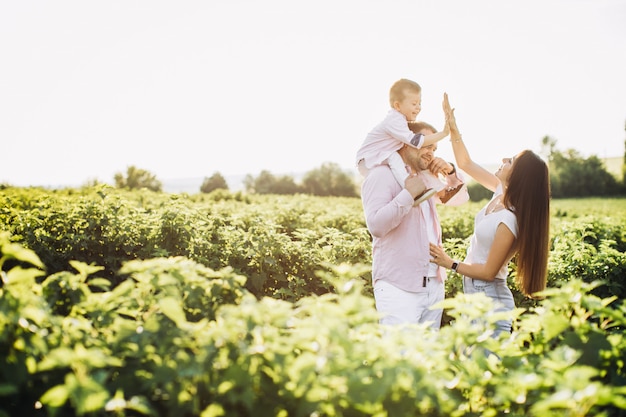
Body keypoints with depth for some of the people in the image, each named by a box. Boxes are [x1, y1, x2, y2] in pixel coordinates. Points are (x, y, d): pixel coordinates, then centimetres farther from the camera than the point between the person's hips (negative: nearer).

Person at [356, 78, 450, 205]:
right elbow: (416, 141, -30)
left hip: (378, 159, 10)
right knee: (394, 157, -32)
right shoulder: (394, 121, -24)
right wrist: (442, 134, -30)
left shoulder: (399, 119, 8)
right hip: (367, 161, -10)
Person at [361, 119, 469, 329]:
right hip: (399, 288, -8)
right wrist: (408, 194, -18)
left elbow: (460, 197, 28)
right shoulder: (382, 175, -7)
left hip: (434, 285, 8)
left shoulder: (426, 179, 19)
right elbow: (376, 225, -20)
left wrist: (450, 172, 10)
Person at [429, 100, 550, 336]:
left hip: (489, 301, -9)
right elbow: (466, 164, 10)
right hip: (476, 295, 9)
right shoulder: (502, 192, -2)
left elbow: (488, 271, -20)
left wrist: (450, 264, -10)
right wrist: (453, 128, 4)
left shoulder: (509, 220, -26)